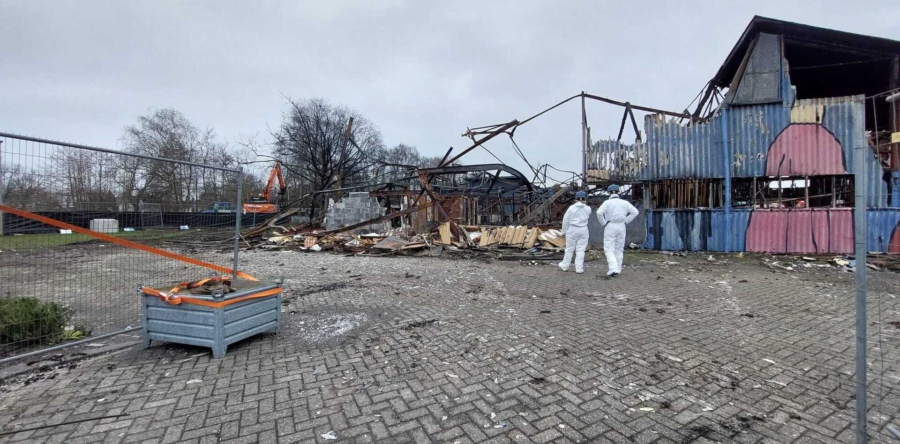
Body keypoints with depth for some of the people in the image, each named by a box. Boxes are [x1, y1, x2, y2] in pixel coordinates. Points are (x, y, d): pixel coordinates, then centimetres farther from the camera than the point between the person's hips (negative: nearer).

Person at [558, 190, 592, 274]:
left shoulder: (571, 208, -8)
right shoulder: (588, 209, -2)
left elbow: (566, 220, -5)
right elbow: (588, 218, 14)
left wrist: (564, 231, 3)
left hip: (572, 230, -1)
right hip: (583, 230, 1)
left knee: (569, 249, 8)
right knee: (580, 250, 4)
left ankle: (565, 266, 20)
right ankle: (579, 268, 2)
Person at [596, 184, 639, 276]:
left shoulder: (607, 202, -9)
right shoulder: (624, 202, 3)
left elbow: (599, 212, -24)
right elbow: (635, 212, 4)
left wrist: (603, 223, -9)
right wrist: (625, 221, 7)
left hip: (610, 227, -4)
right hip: (621, 227, 4)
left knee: (609, 250, 0)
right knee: (619, 249, 15)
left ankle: (613, 269, -15)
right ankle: (618, 269, 18)